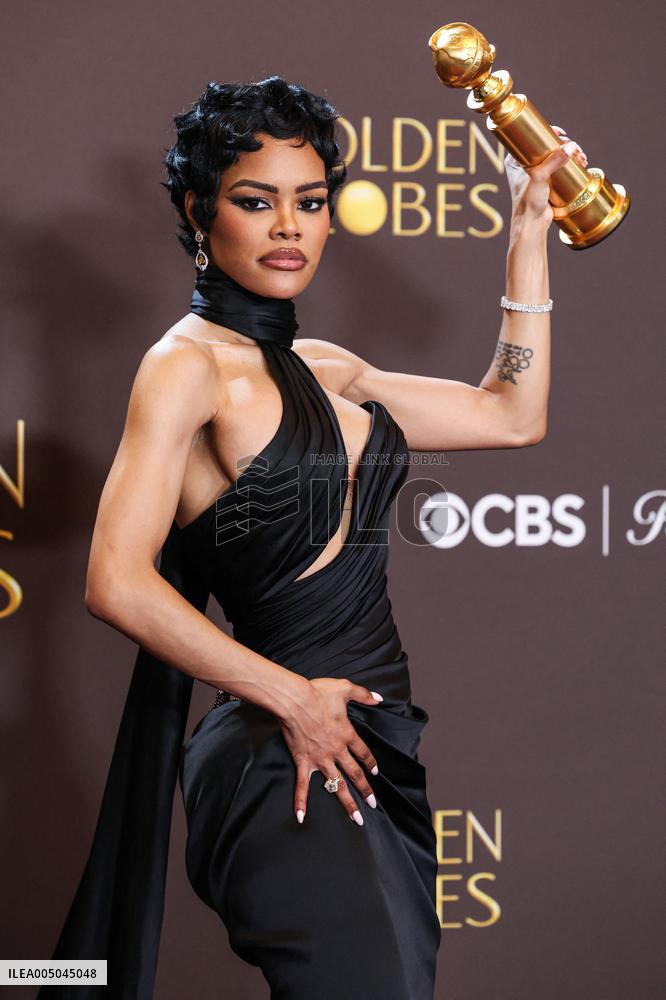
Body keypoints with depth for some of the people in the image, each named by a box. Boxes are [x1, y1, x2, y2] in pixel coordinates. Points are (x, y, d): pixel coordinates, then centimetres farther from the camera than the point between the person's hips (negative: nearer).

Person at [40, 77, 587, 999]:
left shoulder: (323, 367, 15)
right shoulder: (189, 364, -9)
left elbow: (513, 417, 20)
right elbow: (119, 585, -18)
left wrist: (529, 228, 18)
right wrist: (292, 698, -13)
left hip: (370, 752, 8)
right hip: (287, 760, -8)